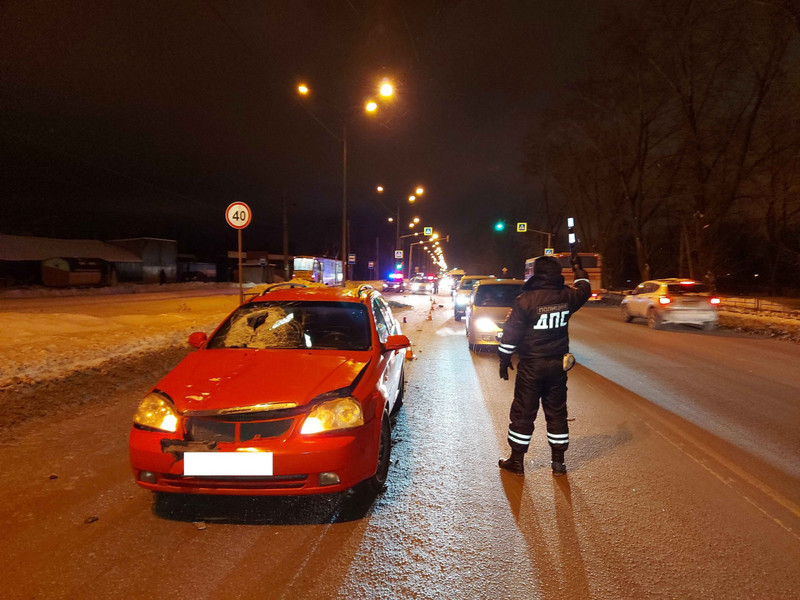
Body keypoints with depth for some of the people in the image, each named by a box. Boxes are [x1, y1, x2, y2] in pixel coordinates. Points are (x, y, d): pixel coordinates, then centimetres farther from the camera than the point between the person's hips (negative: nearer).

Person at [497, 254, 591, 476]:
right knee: (557, 413, 14)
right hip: (558, 365, 4)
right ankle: (558, 462, 21)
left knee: (523, 413, 6)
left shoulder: (526, 300, -14)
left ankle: (517, 460, 16)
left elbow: (510, 333, -12)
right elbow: (584, 289, 22)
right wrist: (577, 267, 37)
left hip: (531, 366, -4)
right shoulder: (566, 297, -1)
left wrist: (504, 359, -1)